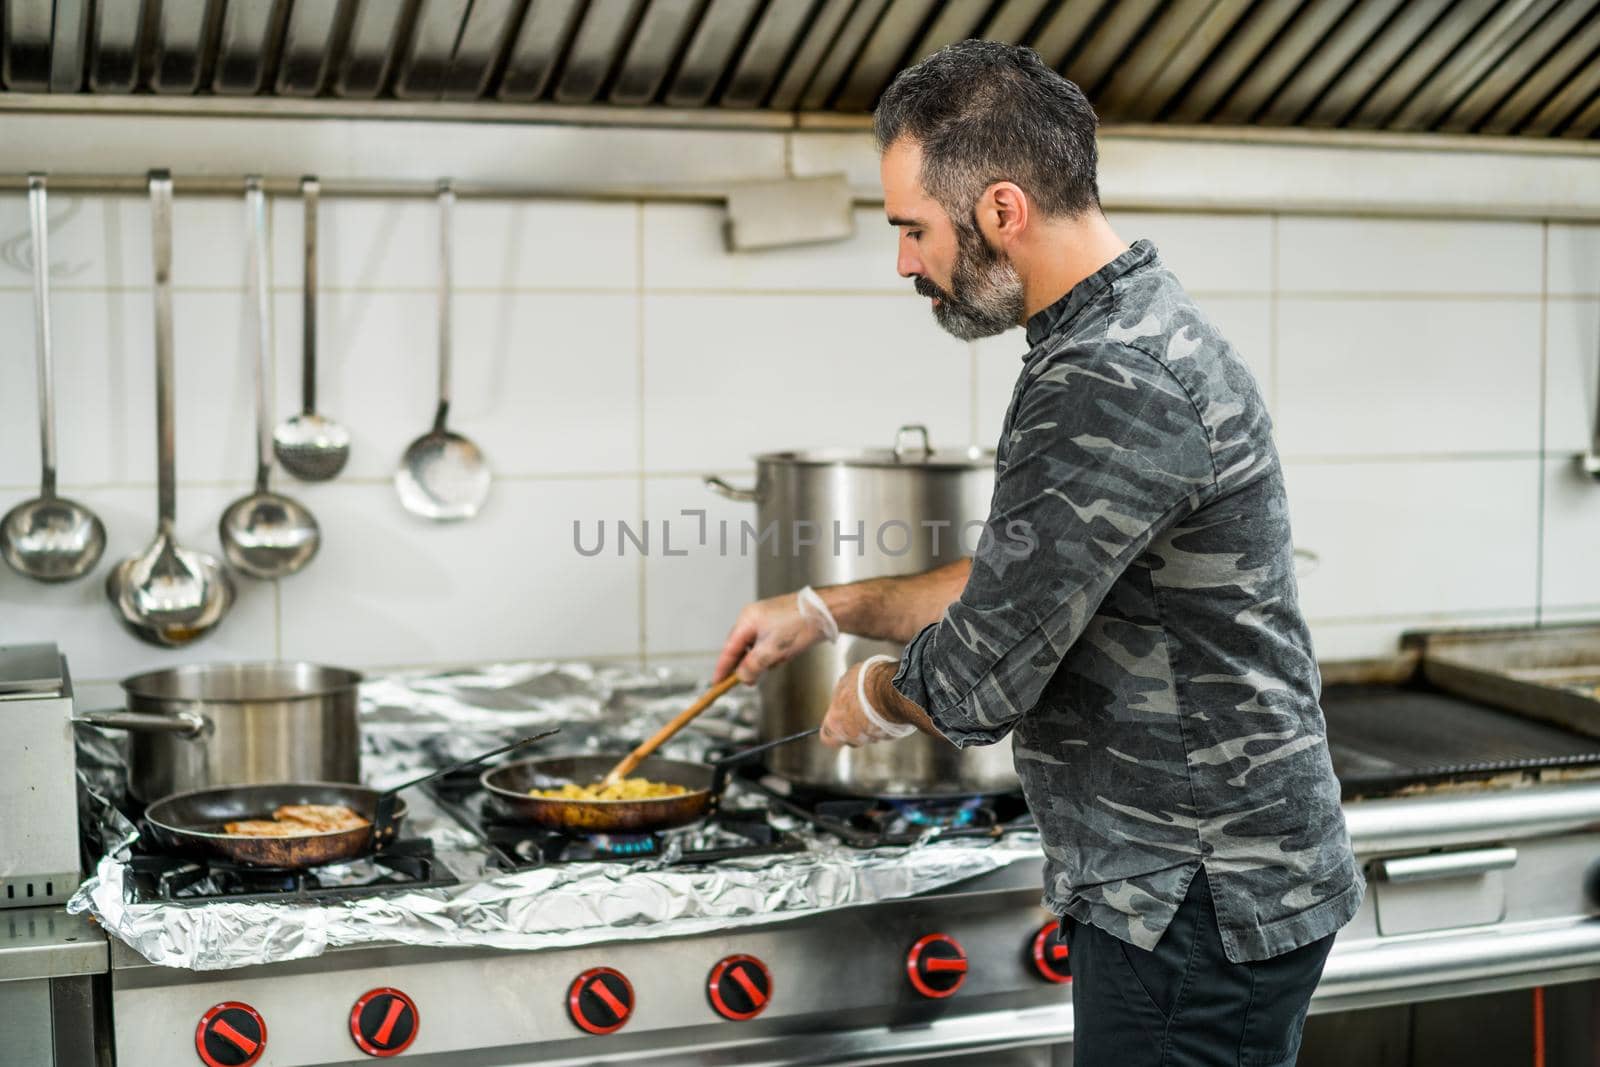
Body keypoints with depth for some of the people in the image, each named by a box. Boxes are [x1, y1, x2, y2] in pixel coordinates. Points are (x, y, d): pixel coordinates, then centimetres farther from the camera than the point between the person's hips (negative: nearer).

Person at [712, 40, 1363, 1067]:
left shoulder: (1108, 386, -26)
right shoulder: (1142, 324, 10)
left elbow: (976, 683, -24)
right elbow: (1021, 586, 20)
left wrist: (875, 696, -2)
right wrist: (828, 609, 16)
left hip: (1197, 907, -10)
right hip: (1183, 887, 10)